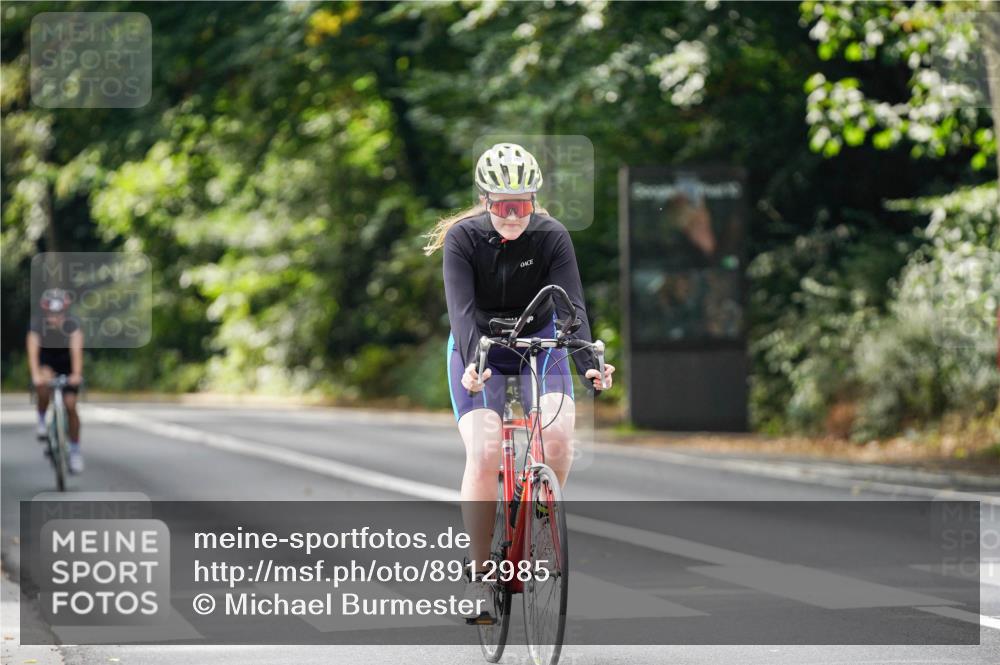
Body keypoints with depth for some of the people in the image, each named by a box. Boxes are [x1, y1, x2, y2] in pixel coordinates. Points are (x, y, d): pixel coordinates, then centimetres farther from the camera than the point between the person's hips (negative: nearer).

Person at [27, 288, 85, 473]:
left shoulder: (72, 325, -26)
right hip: (46, 365, 0)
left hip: (67, 367, 0)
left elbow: (77, 350, -37)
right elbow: (33, 351, -35)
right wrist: (36, 374, -51)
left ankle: (75, 451, 6)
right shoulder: (37, 324, -26)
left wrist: (76, 374, -52)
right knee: (43, 385, -35)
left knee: (70, 405, -9)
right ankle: (42, 420, -10)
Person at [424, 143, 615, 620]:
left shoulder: (552, 237, -17)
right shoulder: (463, 239, -20)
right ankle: (478, 572, -8)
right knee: (484, 454, -19)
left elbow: (571, 305, -25)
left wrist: (588, 361, -41)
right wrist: (471, 363, -48)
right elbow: (462, 309, -31)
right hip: (479, 351, -1)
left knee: (558, 435, -25)